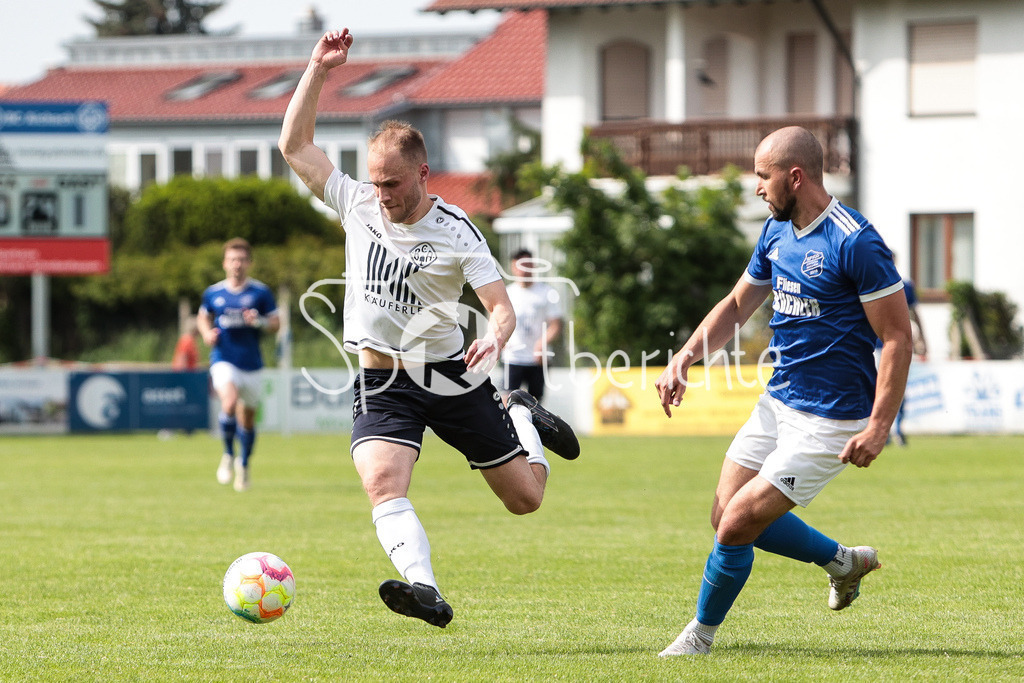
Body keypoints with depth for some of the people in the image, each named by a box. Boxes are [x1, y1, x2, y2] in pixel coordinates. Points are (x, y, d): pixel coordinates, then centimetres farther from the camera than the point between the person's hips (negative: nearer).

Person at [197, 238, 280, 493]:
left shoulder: (261, 292, 0)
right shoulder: (213, 292, 5)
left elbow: (275, 323, 4)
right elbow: (203, 317, 21)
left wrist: (259, 321, -17)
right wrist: (207, 333, 0)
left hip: (251, 363, 1)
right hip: (223, 359, -1)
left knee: (247, 419, 8)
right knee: (230, 402, -27)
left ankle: (243, 465, 32)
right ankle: (228, 455, -5)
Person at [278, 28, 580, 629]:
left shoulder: (455, 232, -11)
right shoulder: (358, 206, -2)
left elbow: (501, 305, -14)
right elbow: (295, 145, 1)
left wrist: (495, 339, -37)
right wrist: (318, 71, -8)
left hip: (450, 377, -1)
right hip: (382, 383, 1)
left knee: (525, 497, 9)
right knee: (383, 483, -29)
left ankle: (522, 419, 41)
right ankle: (425, 591, -42)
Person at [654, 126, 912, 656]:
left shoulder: (855, 243, -20)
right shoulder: (776, 232, 6)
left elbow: (898, 337, -18)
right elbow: (737, 304, 20)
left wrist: (879, 426, -23)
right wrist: (685, 357, 5)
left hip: (827, 422, -9)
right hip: (777, 403, 9)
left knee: (737, 526, -9)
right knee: (727, 515, 12)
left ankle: (701, 634, 13)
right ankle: (843, 561, 30)